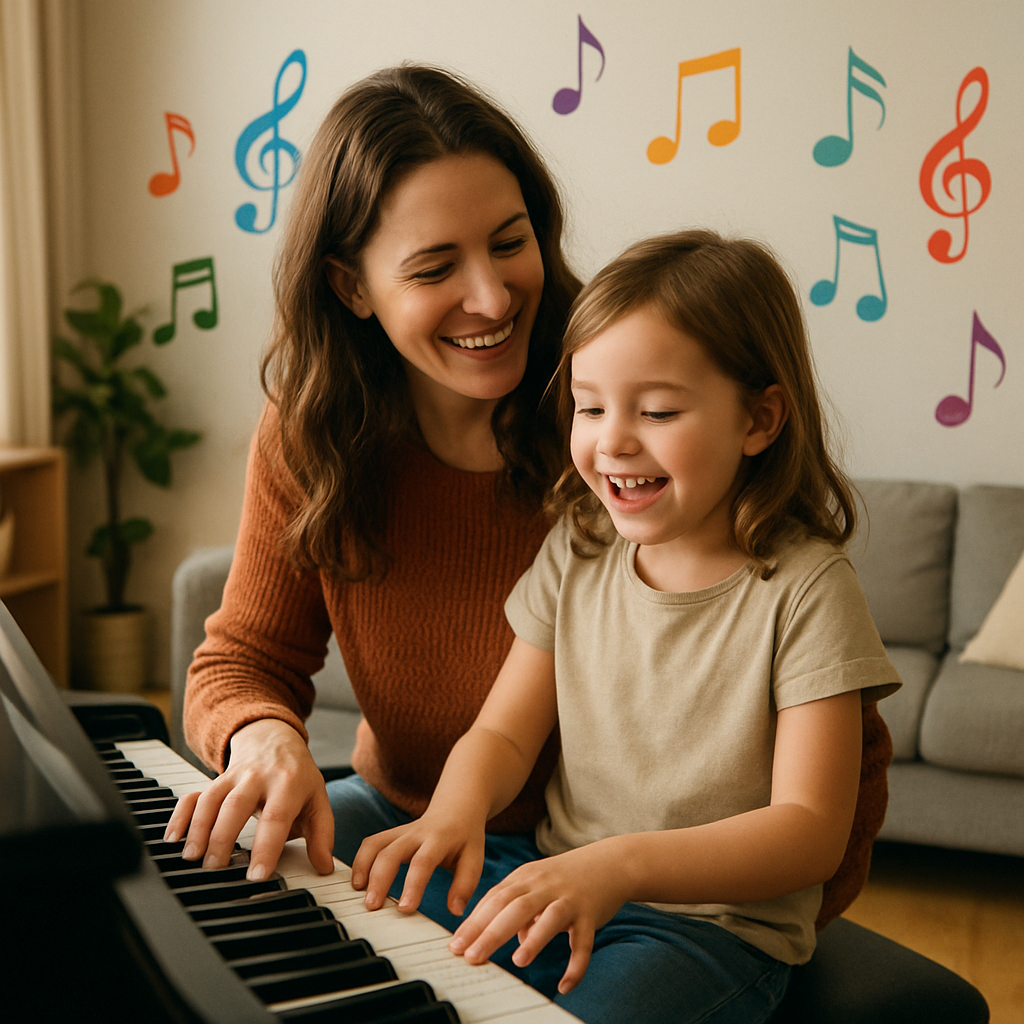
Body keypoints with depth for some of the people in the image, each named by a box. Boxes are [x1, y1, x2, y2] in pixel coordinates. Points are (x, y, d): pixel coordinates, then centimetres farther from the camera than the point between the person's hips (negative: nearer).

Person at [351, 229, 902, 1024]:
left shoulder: (806, 589, -13)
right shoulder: (577, 552, 3)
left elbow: (811, 831, -17)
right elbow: (505, 731, 5)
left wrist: (623, 862, -31)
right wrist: (457, 808, -19)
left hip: (719, 919, -4)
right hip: (555, 880, 5)